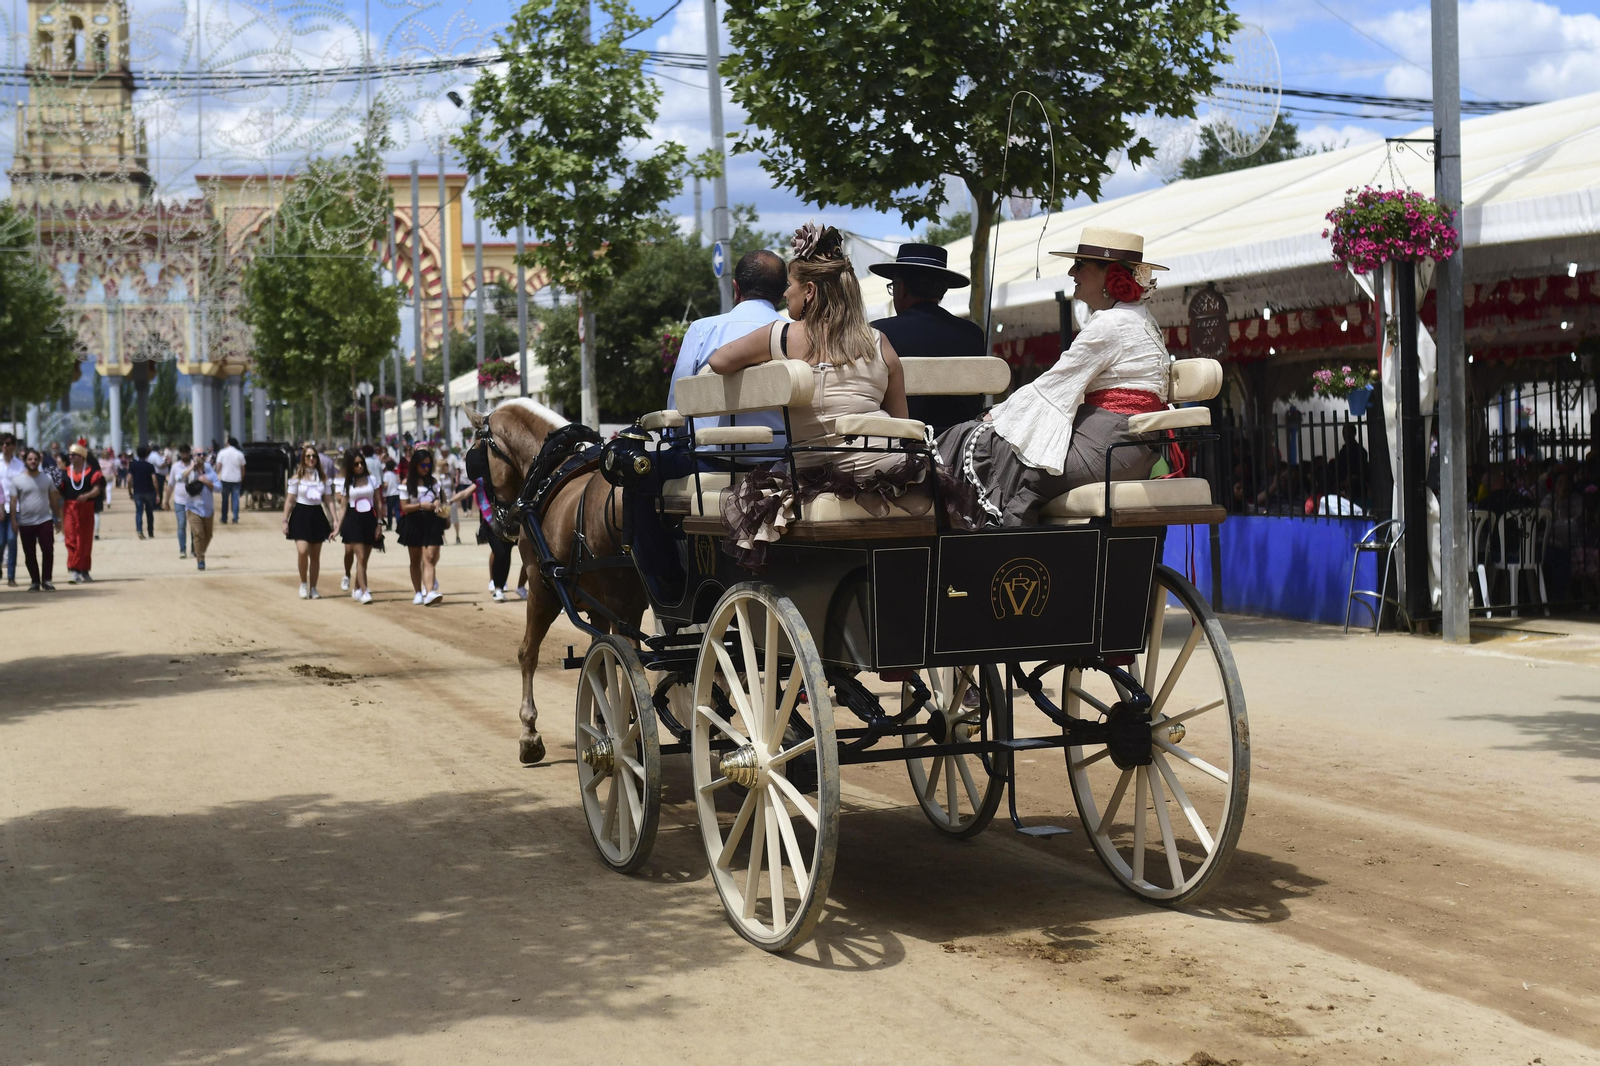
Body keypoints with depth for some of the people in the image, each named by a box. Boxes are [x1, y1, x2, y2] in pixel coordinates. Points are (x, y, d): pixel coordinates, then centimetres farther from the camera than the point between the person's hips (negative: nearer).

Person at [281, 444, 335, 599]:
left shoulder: (323, 478, 8)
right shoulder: (297, 477, 0)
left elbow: (328, 500, 8)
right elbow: (290, 501, 0)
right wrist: (285, 521, -3)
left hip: (317, 516, 3)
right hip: (301, 515, -3)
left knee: (315, 555, 6)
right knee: (302, 551, -19)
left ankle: (313, 589, 15)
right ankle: (303, 584, 1)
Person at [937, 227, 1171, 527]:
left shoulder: (1110, 325, -13)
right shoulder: (1139, 318, 19)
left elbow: (1049, 388, -10)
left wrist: (995, 416, 2)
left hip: (1106, 449, -10)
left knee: (981, 444, -6)